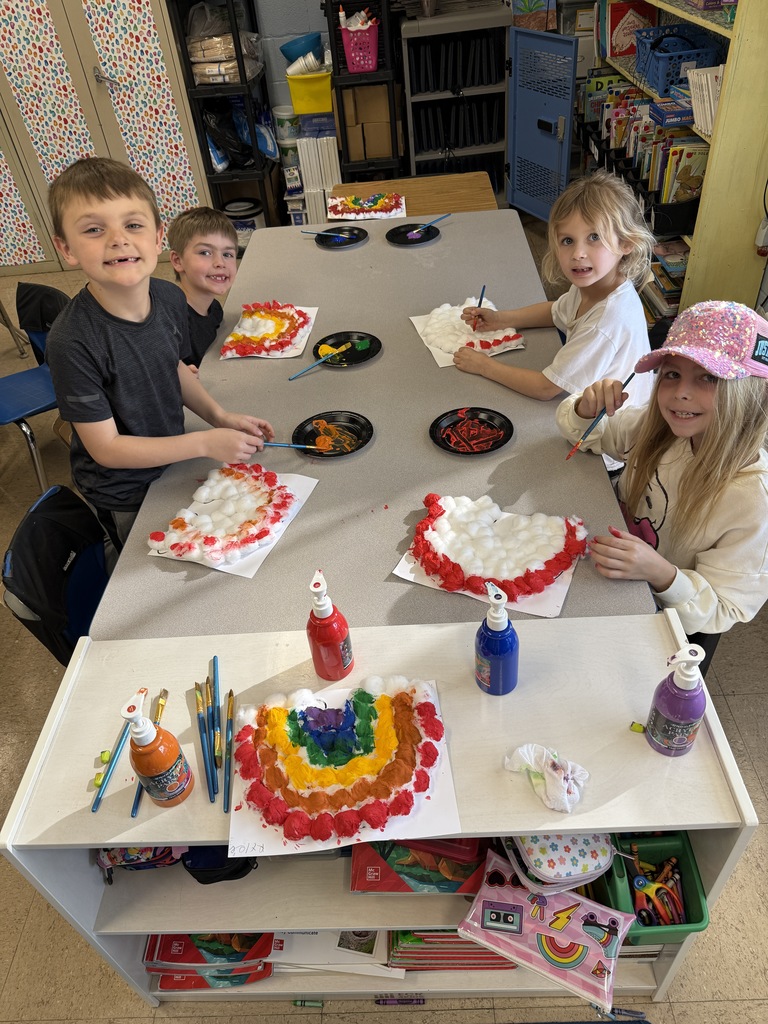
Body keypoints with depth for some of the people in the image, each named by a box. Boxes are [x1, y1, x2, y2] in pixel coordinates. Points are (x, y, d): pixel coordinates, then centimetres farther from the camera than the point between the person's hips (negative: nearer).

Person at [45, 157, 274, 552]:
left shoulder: (170, 298, -13)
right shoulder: (72, 341, -32)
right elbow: (105, 447, -26)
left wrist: (220, 416, -7)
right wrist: (205, 443, -28)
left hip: (172, 459, 6)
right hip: (125, 498, -5)